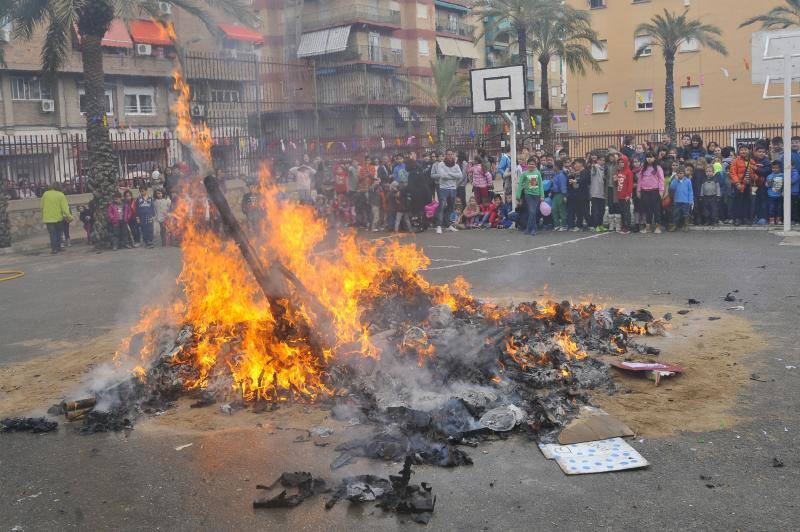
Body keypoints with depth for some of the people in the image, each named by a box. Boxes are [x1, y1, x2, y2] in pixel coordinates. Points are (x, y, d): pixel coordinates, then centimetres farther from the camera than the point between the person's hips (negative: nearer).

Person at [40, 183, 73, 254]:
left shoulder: (45, 194, 0)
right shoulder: (61, 195, -5)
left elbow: (41, 206, 7)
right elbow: (65, 208, -11)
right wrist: (69, 217, -10)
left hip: (48, 218, 1)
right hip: (58, 218, -1)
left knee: (52, 233, 6)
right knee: (58, 232, 16)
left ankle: (53, 248, 1)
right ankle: (58, 247, 14)